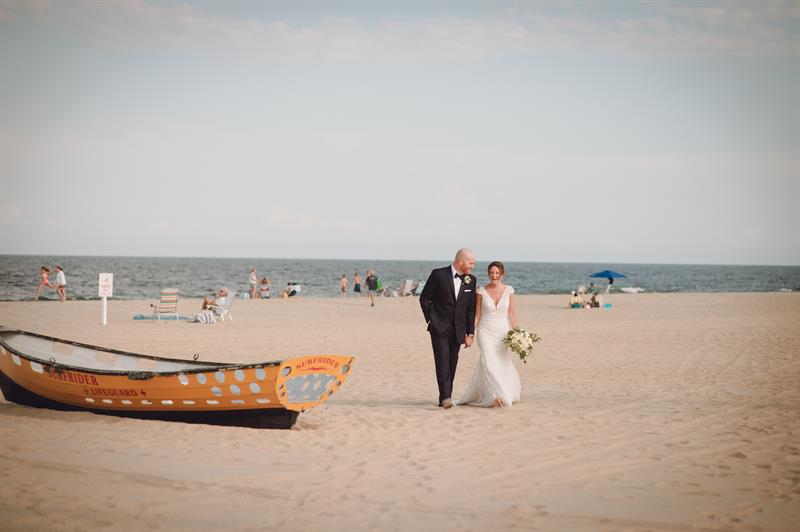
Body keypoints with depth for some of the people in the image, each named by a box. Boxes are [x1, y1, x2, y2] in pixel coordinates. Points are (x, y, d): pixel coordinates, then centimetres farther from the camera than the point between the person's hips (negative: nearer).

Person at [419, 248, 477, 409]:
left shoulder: (471, 280, 6)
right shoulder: (438, 275, -6)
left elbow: (471, 308, 9)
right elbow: (424, 298, 1)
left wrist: (470, 333, 6)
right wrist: (431, 319, 0)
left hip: (458, 330, 4)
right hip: (439, 328, -4)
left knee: (452, 365, 6)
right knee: (443, 362, -14)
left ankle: (445, 398, 14)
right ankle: (445, 397, -21)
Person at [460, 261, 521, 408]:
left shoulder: (509, 290, 2)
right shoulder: (481, 291, -1)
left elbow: (512, 313, 4)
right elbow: (477, 314, 3)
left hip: (503, 332, 2)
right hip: (486, 331, -2)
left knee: (503, 362, 4)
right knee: (489, 361, -19)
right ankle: (494, 396, -20)